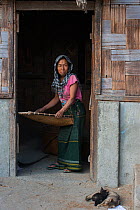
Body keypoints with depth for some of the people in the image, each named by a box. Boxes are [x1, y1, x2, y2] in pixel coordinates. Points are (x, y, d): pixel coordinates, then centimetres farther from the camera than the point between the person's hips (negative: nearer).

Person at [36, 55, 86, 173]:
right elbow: (56, 98, 18)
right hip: (65, 111, 8)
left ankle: (73, 164, -9)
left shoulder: (72, 78, -13)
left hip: (76, 110, -8)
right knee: (63, 136, 8)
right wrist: (43, 109, 12)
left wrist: (62, 111, -29)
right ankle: (61, 162, 15)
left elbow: (72, 98, -20)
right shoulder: (58, 81, 10)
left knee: (73, 136, -10)